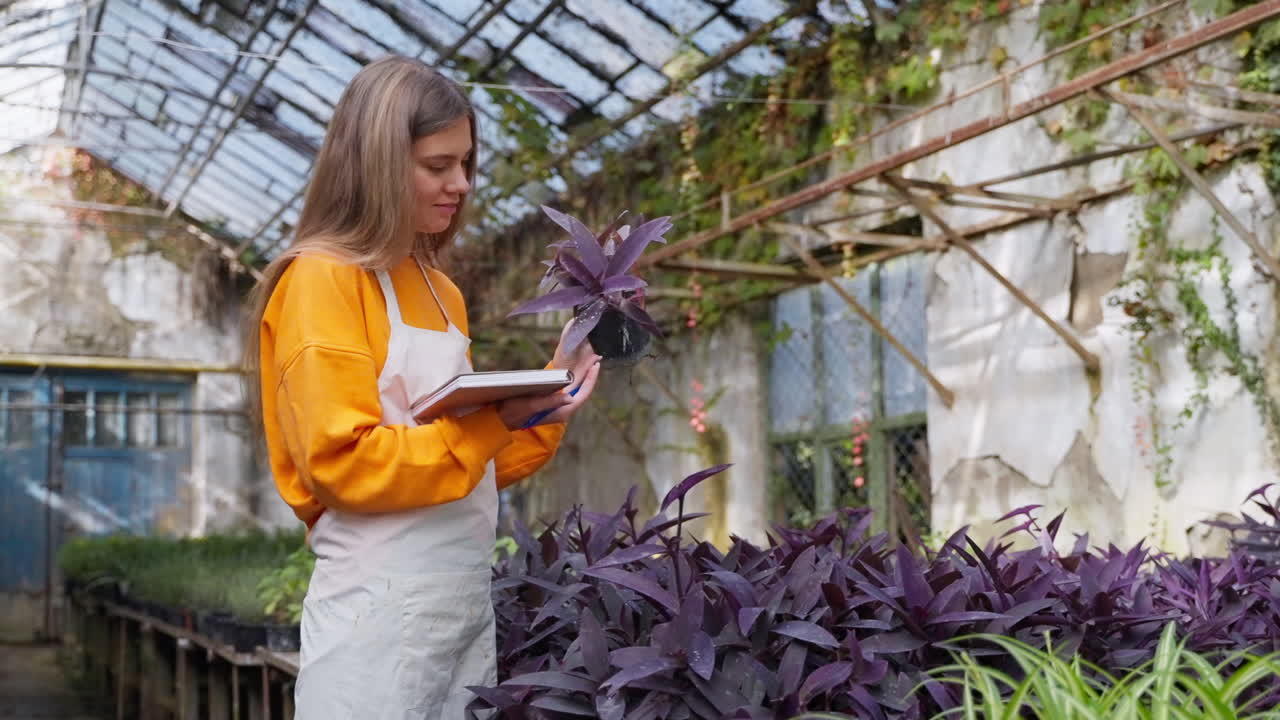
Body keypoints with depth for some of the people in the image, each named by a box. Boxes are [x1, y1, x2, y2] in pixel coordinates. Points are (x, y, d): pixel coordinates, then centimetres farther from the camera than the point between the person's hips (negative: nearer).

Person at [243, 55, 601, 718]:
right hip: (381, 614, -7)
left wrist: (545, 400, 3)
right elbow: (345, 462, -17)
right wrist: (494, 422, -21)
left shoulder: (440, 292, 14)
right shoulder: (322, 280, -9)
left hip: (469, 601, 8)